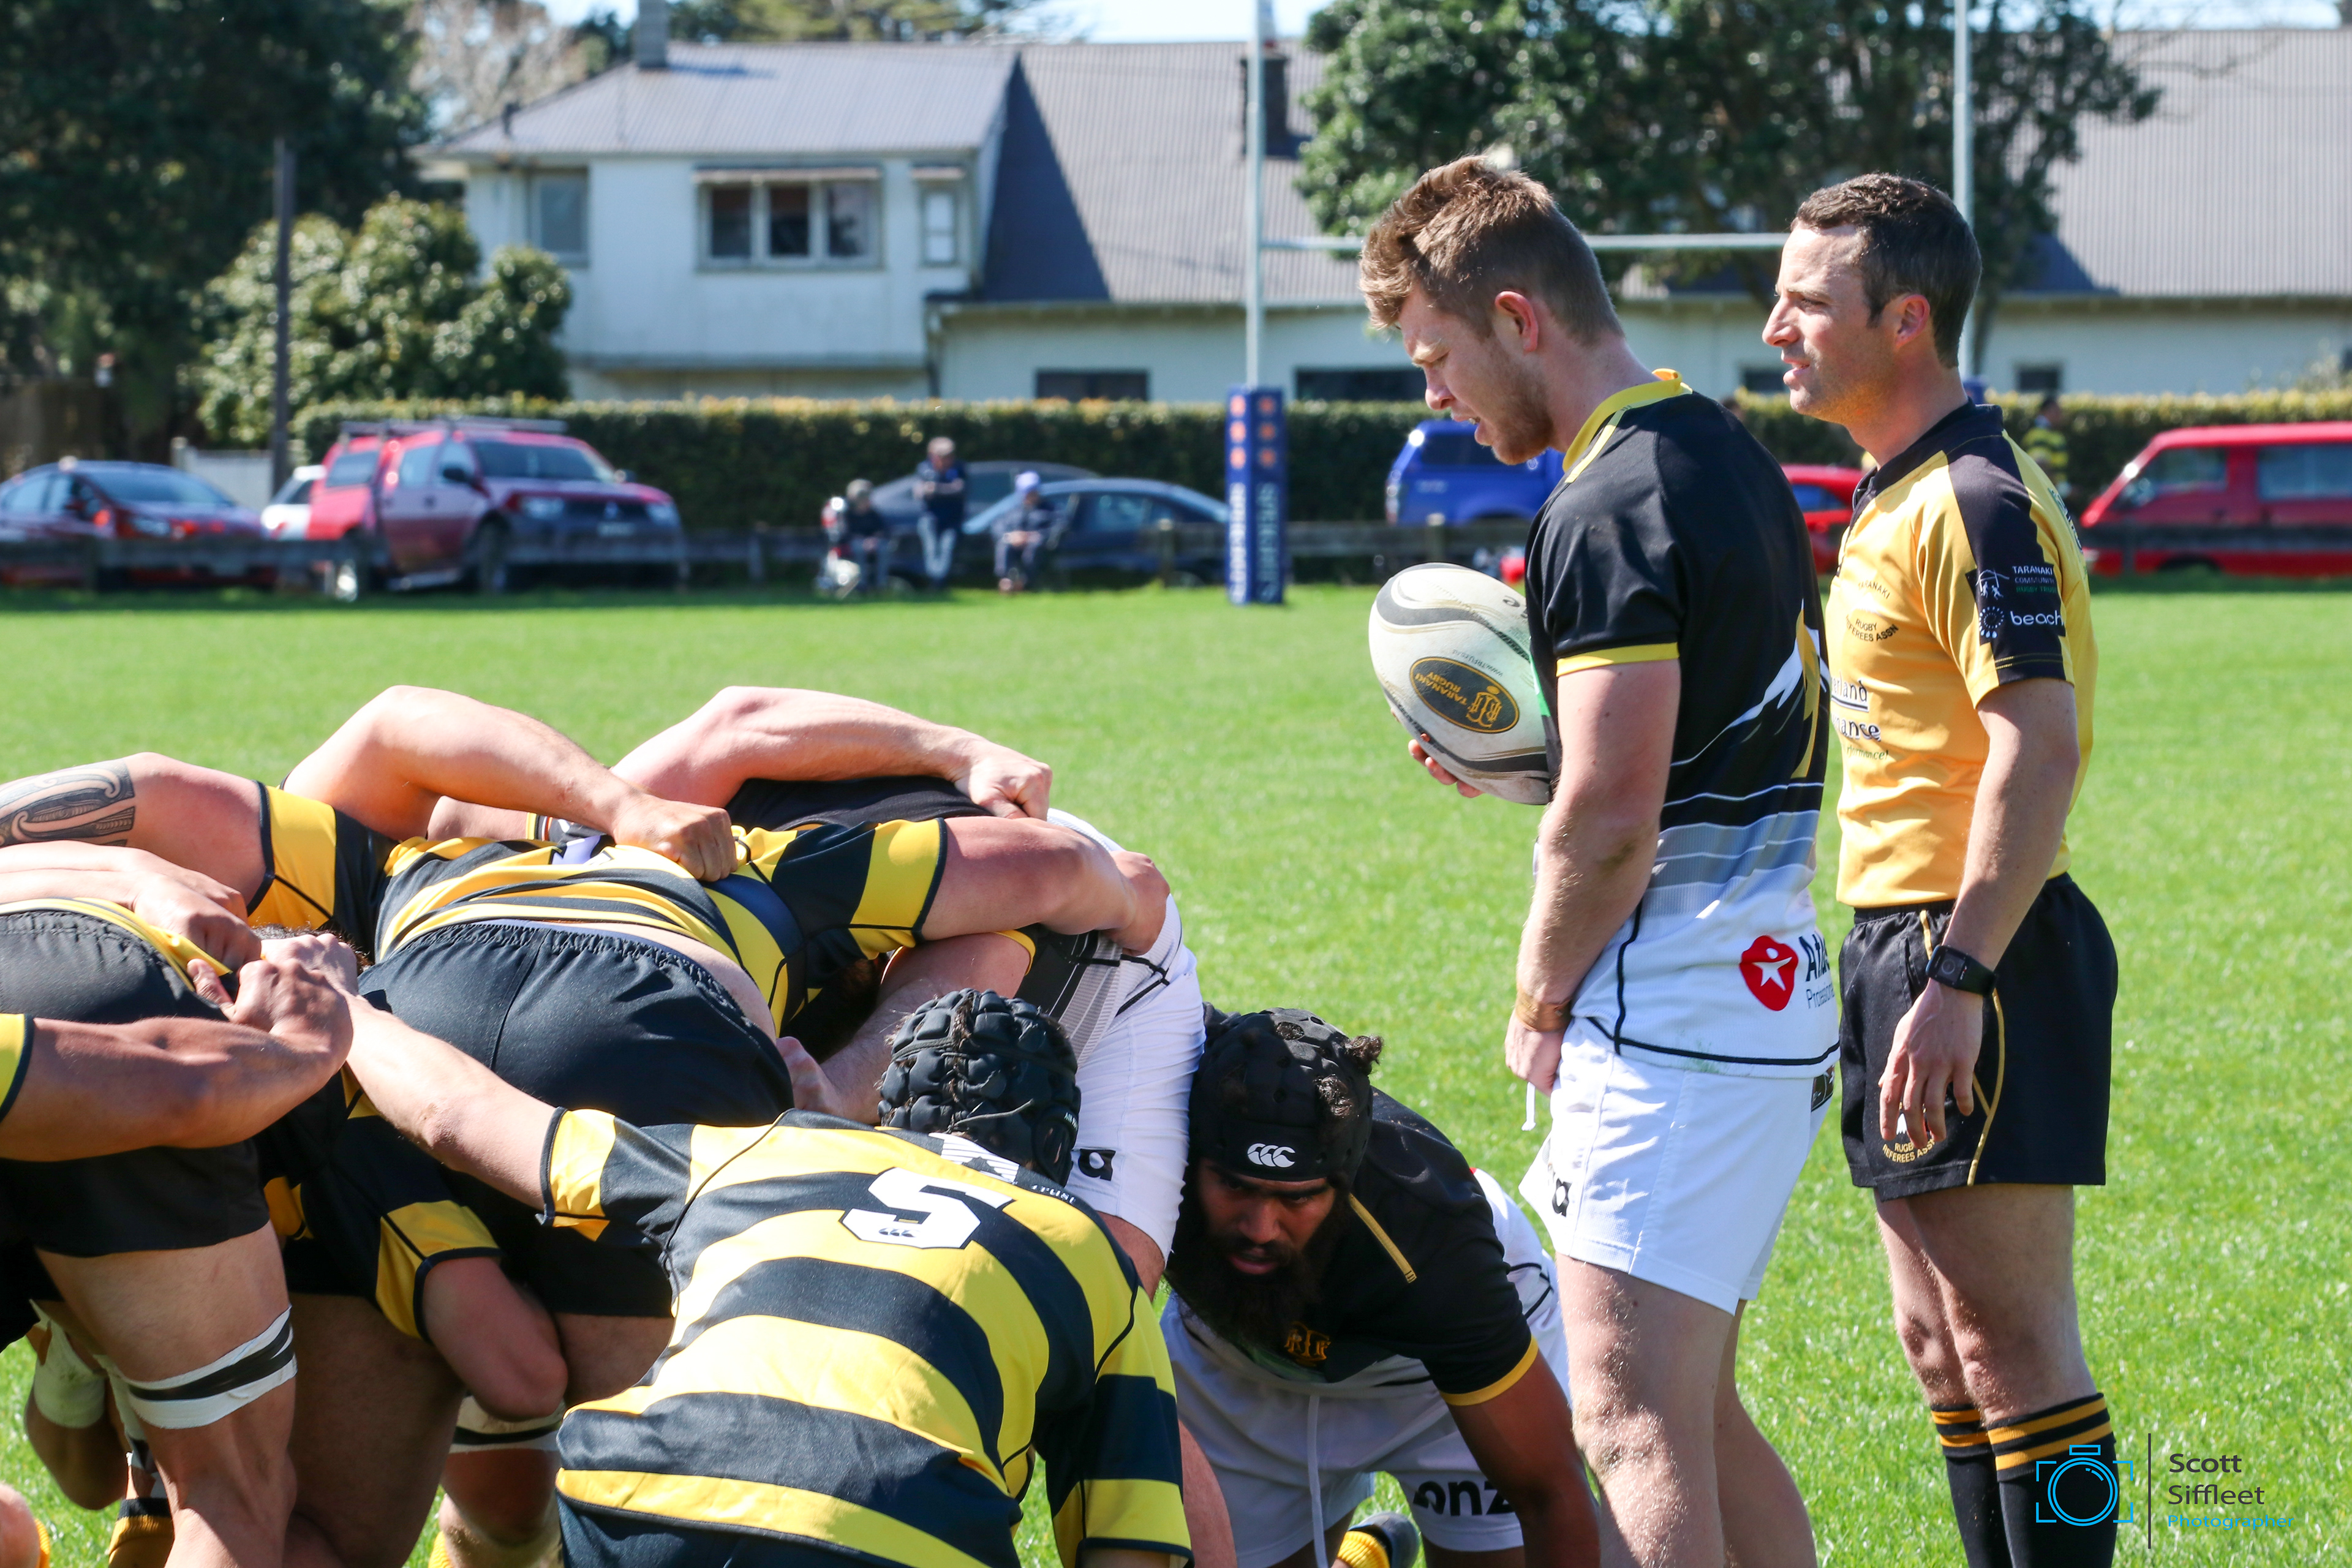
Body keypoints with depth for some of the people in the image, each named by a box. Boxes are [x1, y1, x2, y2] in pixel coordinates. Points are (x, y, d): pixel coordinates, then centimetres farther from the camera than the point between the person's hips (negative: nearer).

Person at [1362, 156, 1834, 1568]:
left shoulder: (1609, 508, -16)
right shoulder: (1729, 459, 15)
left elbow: (1612, 811, -21)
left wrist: (1542, 1001, -6)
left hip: (1671, 1015, -10)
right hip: (1775, 993, 10)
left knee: (1632, 1422, -13)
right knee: (1699, 1417, 16)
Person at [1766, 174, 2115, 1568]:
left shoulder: (1975, 500, -15)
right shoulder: (1898, 499, 17)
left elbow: (2038, 747, -23)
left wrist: (1957, 979, -29)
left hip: (1977, 949, -10)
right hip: (1900, 939, 10)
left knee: (2012, 1344, -9)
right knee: (1943, 1344, 12)